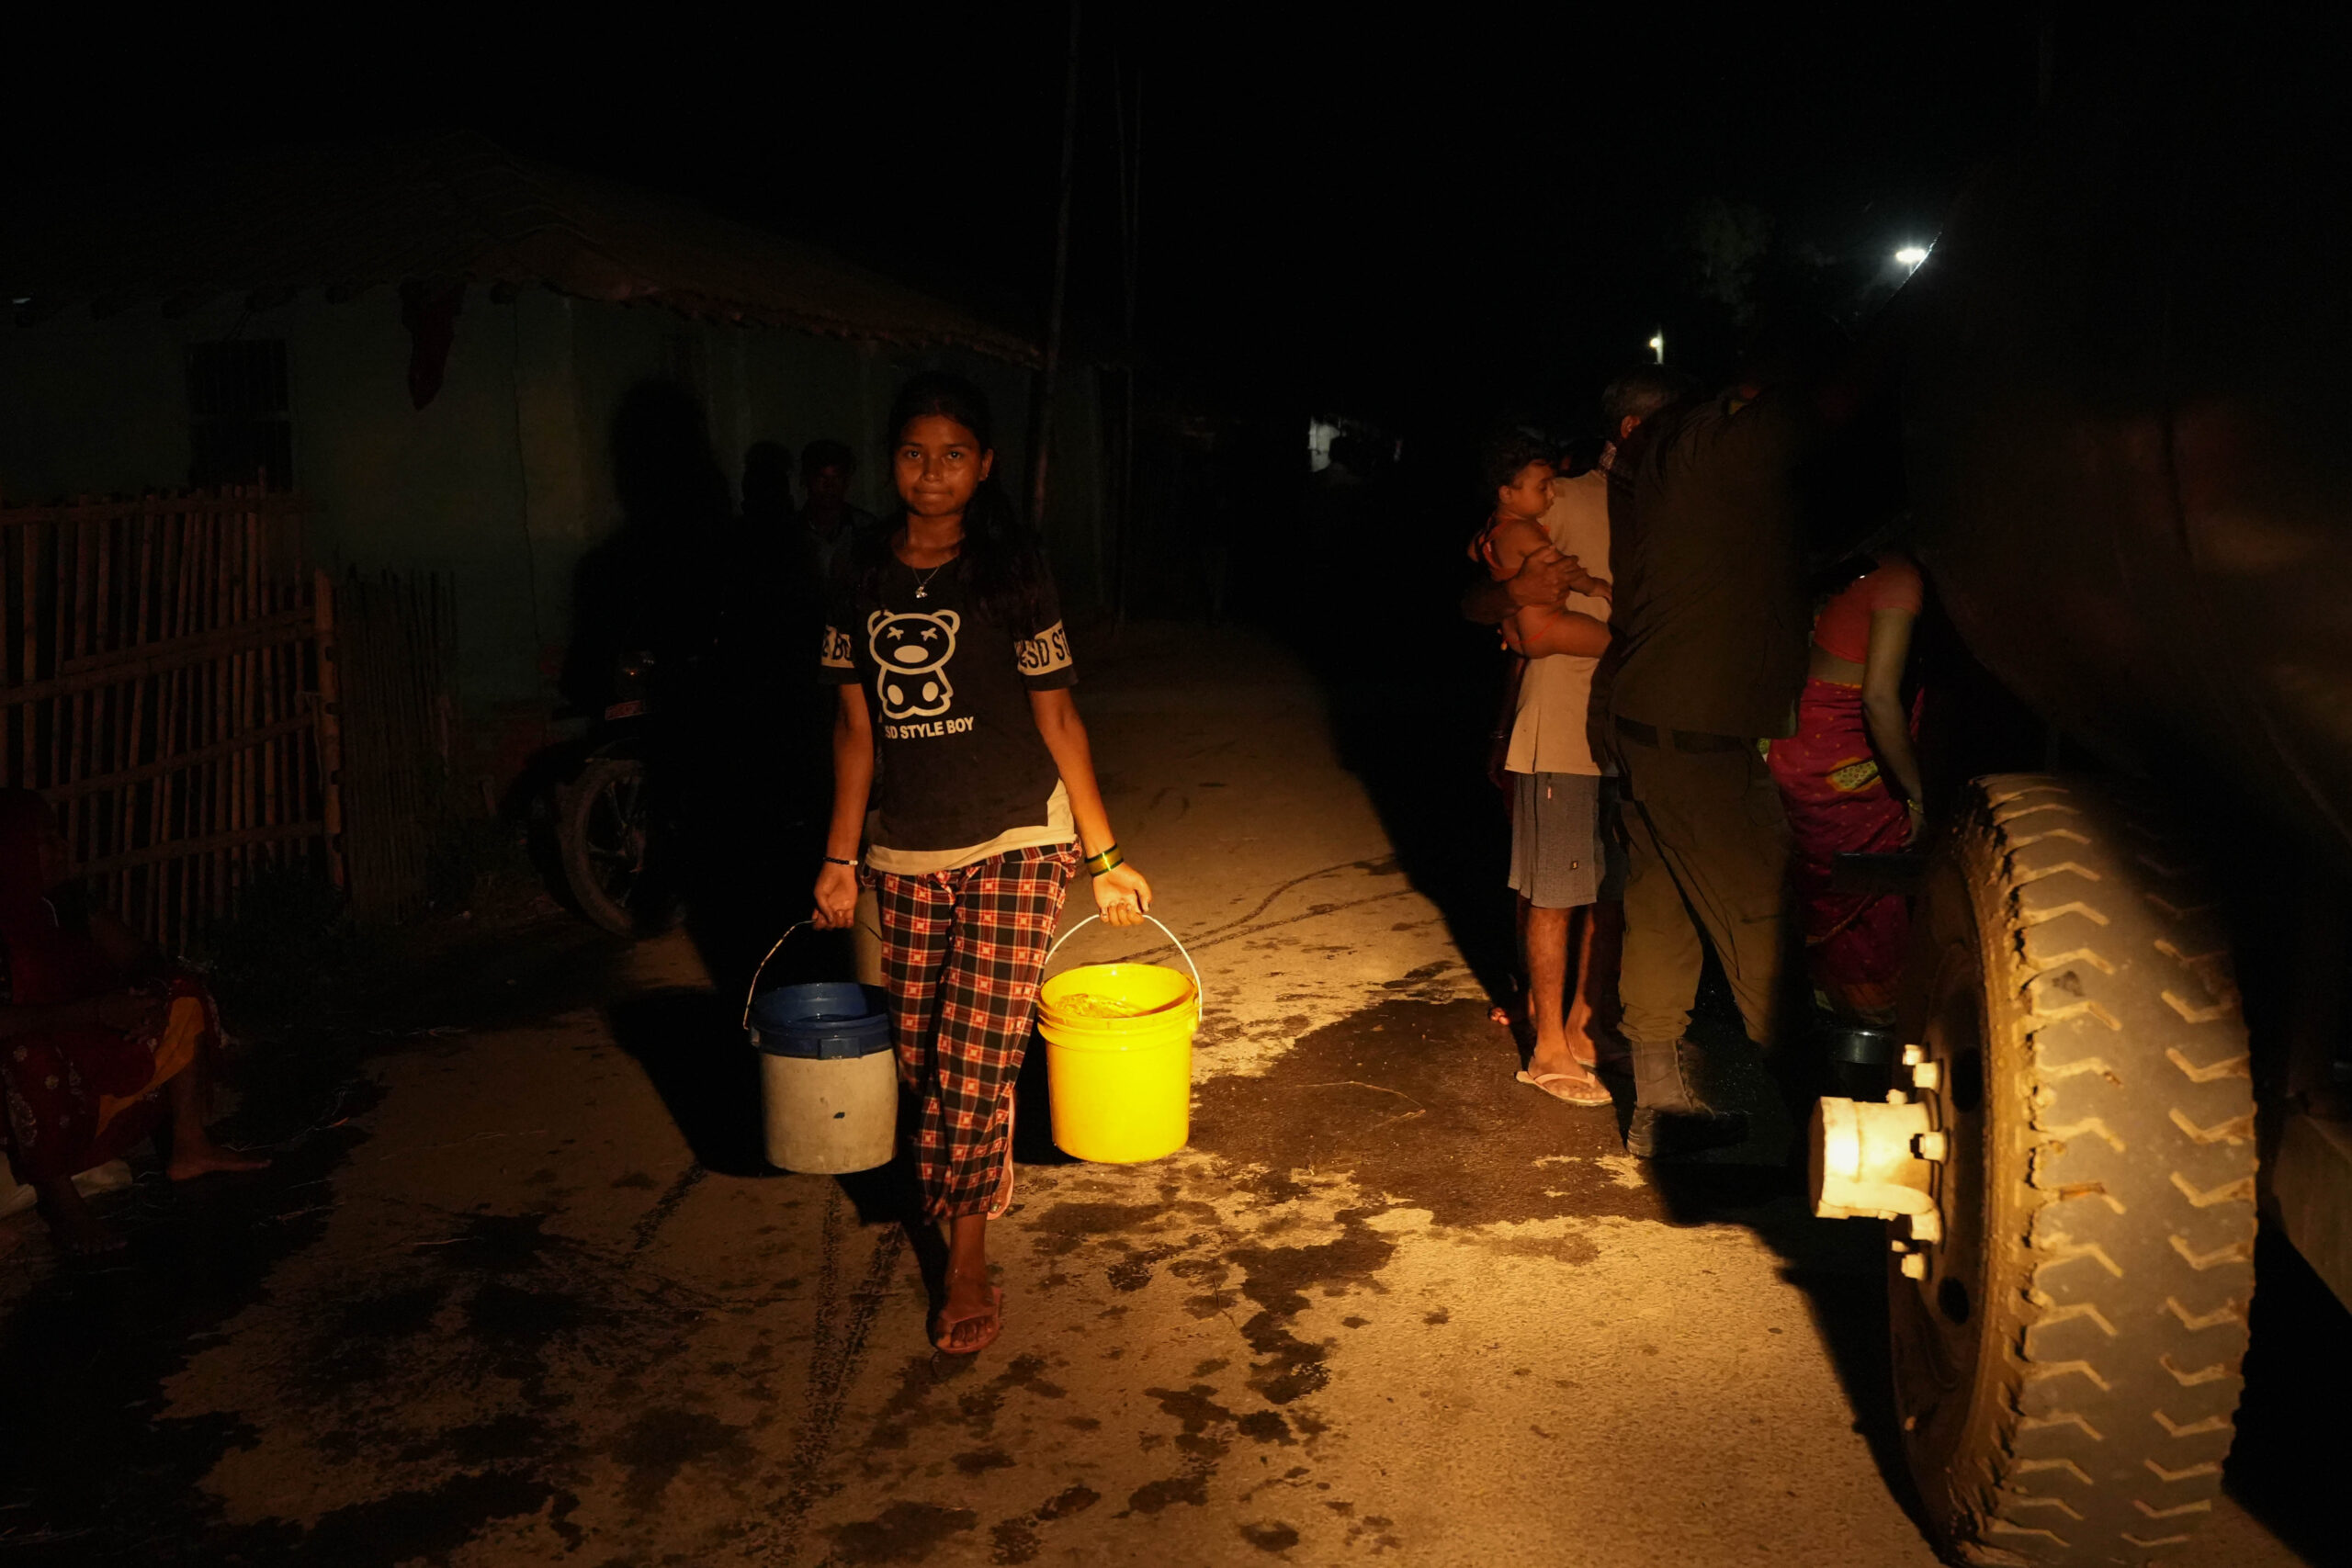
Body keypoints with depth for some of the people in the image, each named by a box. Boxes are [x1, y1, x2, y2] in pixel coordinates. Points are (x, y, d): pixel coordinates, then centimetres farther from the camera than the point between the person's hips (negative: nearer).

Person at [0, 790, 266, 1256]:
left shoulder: (67, 907, 0)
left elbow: (140, 957, 9)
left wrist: (147, 993, -13)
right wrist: (95, 1012, -33)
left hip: (95, 1052, 8)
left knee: (185, 996, 4)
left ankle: (189, 1148, 3)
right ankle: (58, 1198, -20)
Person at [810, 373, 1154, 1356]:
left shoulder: (1010, 573, -6)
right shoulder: (861, 575, 4)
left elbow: (1057, 720, -3)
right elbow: (856, 726, 9)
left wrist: (1105, 854, -2)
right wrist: (840, 858, 9)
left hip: (1016, 843, -4)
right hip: (907, 855, 4)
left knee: (976, 1056, -6)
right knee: (920, 1057, 9)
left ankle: (967, 1263, 9)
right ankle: (983, 1179, 37)